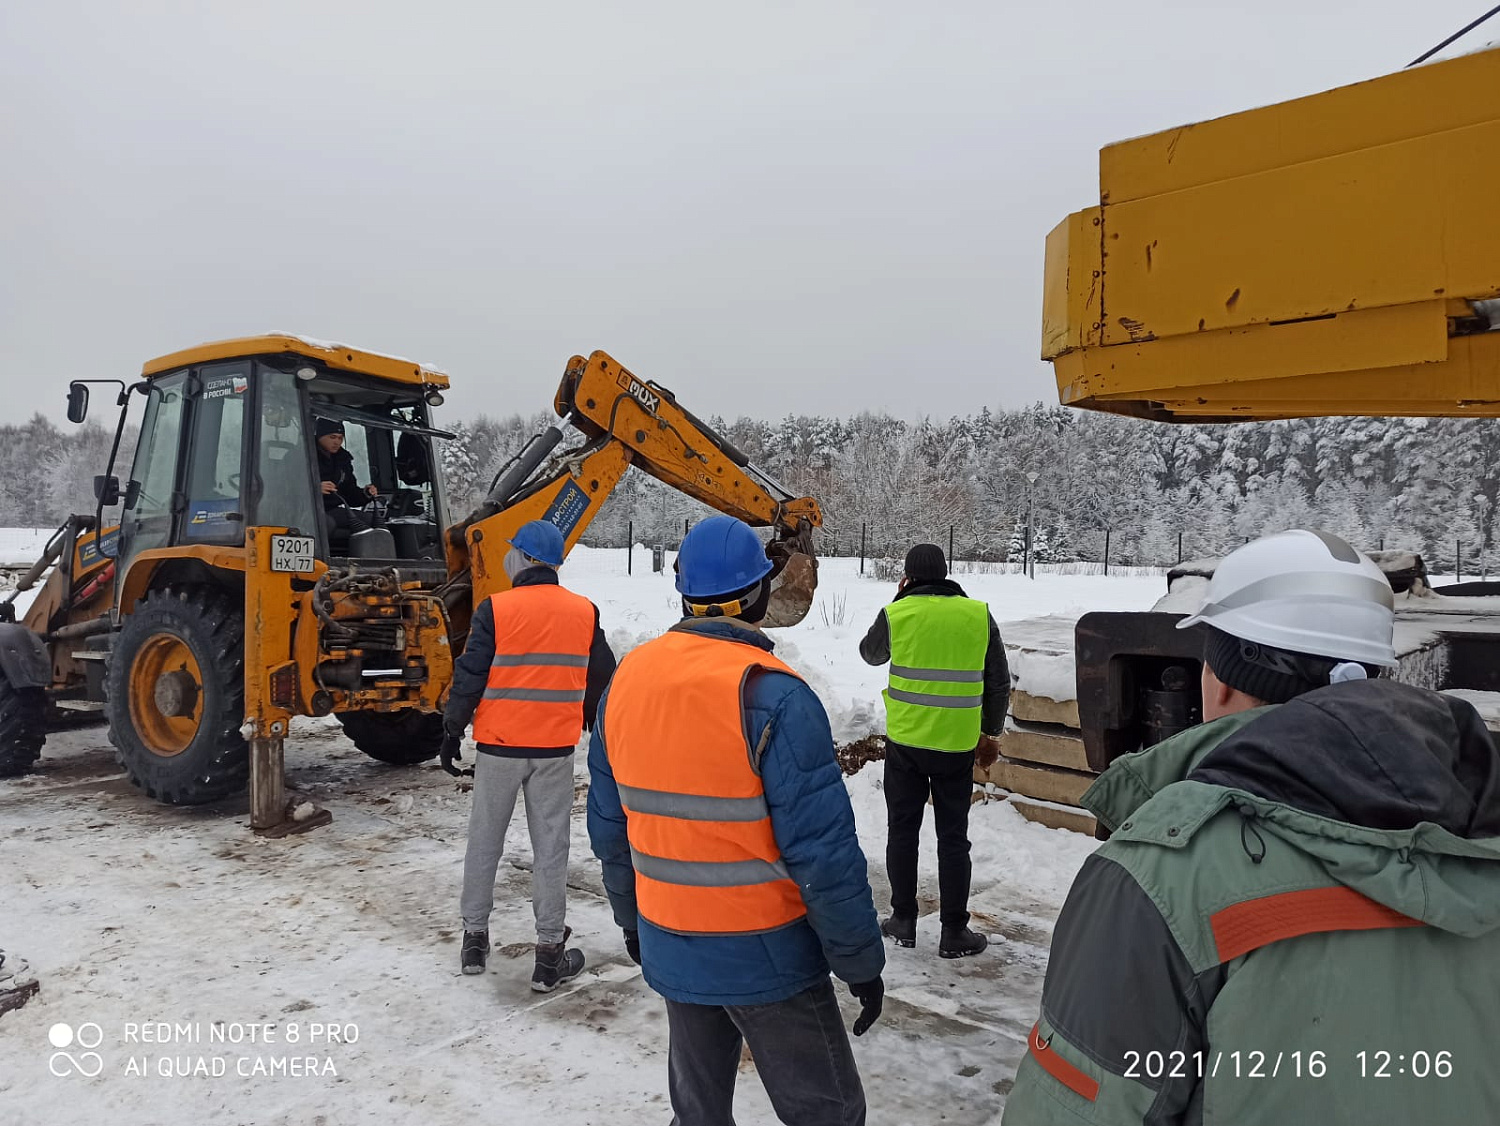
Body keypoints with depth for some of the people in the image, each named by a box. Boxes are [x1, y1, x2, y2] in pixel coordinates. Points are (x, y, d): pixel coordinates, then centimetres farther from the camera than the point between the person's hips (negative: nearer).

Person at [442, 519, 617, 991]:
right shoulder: (585, 612, 0)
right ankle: (550, 954, 13)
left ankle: (475, 939, 26)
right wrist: (598, 730, 23)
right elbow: (601, 680, 8)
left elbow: (469, 678, -8)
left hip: (498, 746, -1)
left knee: (484, 842, 15)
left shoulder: (495, 610, -10)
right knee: (550, 849, 8)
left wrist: (452, 733, 4)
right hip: (556, 748, 2)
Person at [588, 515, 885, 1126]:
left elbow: (609, 825, 6)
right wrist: (861, 960, -9)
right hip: (765, 956, -6)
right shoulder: (771, 696, -23)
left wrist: (631, 916, 20)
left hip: (671, 952, 6)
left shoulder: (627, 680, -3)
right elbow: (823, 850, -22)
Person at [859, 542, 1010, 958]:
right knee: (953, 837, 11)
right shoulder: (979, 615, -2)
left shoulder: (896, 614, -7)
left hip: (905, 741, -1)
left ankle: (903, 921, 23)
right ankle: (954, 932, 17)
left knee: (902, 831, 14)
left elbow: (869, 653, 14)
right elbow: (999, 683, 5)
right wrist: (991, 732, 18)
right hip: (958, 744, 1)